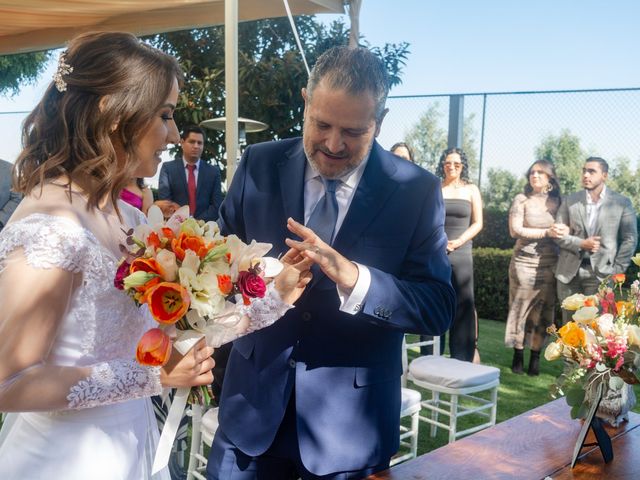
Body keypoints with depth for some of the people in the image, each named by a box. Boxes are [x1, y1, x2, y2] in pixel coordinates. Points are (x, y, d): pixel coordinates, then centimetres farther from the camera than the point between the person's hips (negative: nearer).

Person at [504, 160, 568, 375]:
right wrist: (547, 232, -13)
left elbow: (565, 227, 13)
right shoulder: (522, 200, 0)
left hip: (549, 263, 2)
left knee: (543, 310, 3)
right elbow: (515, 230, -8)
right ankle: (518, 355, 9)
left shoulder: (557, 202, 8)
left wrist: (563, 230, -10)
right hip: (525, 261, -2)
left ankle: (535, 357, 11)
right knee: (521, 307, 0)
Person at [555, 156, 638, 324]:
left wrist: (617, 270, -6)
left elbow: (630, 239, 1)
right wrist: (581, 244, -13)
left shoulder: (622, 203, 2)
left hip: (600, 273, -2)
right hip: (569, 272, 2)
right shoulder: (570, 201, 6)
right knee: (569, 323, 8)